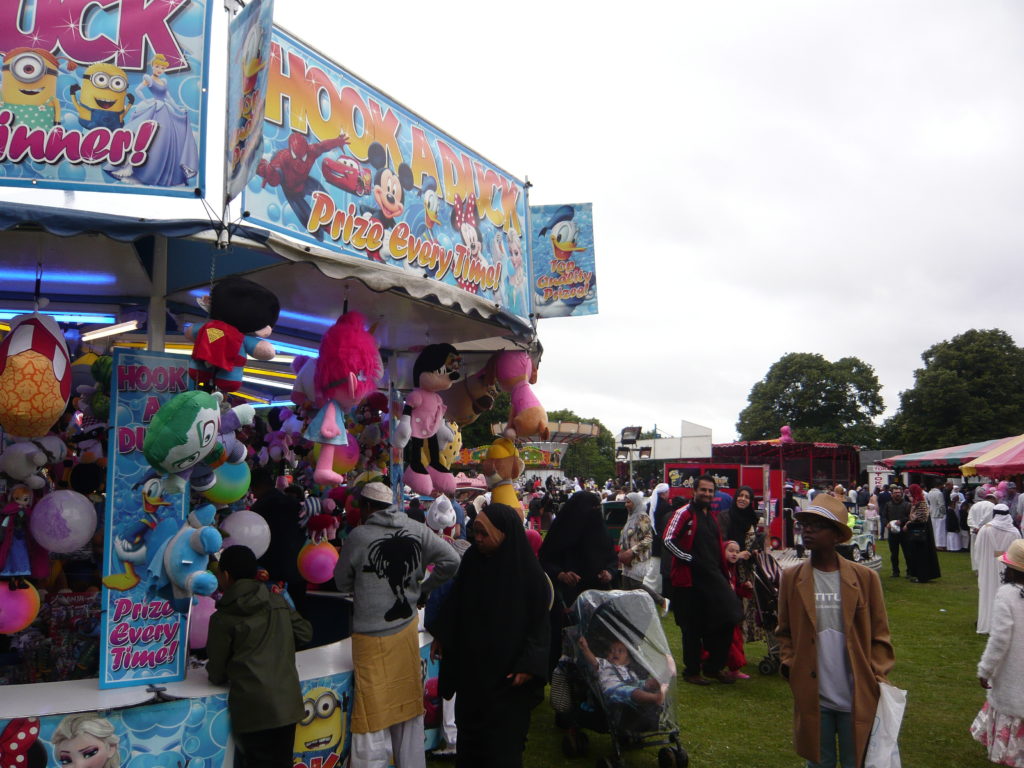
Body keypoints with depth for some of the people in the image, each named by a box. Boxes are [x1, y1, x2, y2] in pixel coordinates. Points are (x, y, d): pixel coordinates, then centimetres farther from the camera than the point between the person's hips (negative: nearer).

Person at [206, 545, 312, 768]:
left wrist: (216, 675, 23)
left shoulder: (222, 619, -6)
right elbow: (305, 633, 15)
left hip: (251, 710, -4)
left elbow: (216, 675, 0)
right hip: (287, 703, 4)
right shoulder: (279, 602, 5)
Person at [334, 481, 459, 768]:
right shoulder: (417, 530, -4)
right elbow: (451, 560, -2)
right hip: (407, 629, 5)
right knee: (408, 705, 19)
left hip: (372, 637, -4)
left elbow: (342, 582, -1)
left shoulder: (360, 535, -14)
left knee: (373, 715, 4)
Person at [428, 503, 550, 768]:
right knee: (469, 727, 17)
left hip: (506, 671, -5)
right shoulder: (471, 560, -3)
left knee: (504, 738, 6)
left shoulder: (528, 572, -17)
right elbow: (454, 603, 11)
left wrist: (528, 665, -18)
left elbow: (540, 622, -13)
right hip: (470, 666, 5)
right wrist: (440, 636, 14)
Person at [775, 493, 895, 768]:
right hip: (812, 697, 1)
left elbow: (879, 635, 2)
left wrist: (877, 678, -5)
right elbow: (784, 632, 8)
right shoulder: (792, 578, -1)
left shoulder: (865, 578, -4)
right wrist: (790, 665, -5)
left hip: (858, 698, -1)